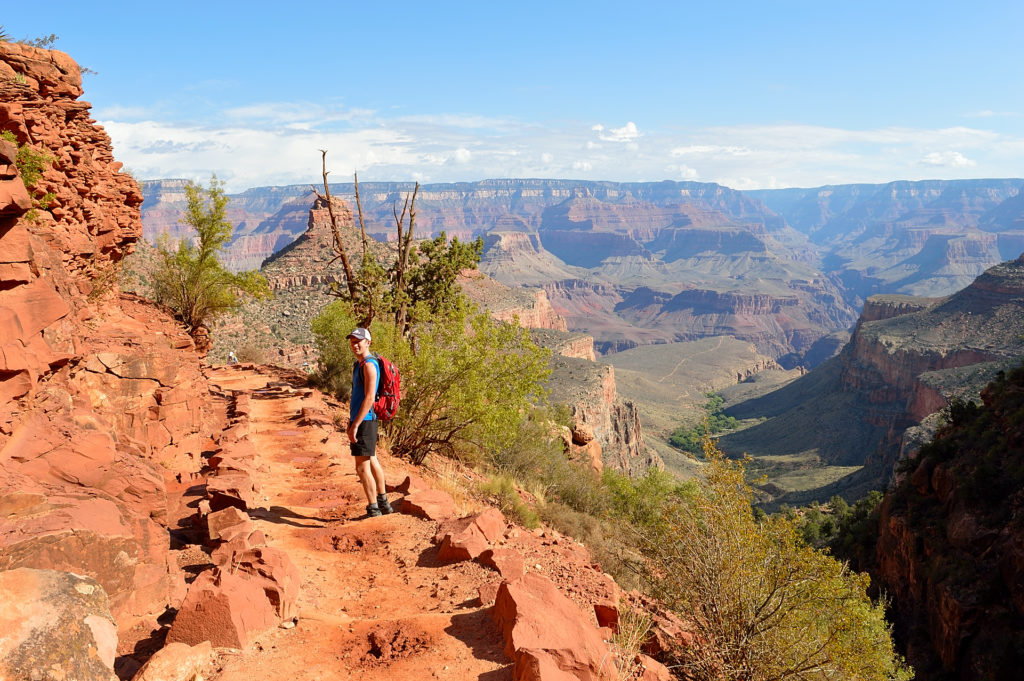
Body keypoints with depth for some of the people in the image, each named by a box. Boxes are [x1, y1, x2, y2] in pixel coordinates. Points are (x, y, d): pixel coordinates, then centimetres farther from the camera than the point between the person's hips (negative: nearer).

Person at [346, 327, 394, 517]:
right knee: (372, 462, 17)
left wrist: (355, 425, -24)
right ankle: (383, 504, 27)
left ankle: (373, 511, 0)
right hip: (361, 420, 11)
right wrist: (351, 422, 21)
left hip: (365, 421, -11)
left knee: (362, 467, -7)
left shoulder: (369, 365, -16)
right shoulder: (359, 364, 15)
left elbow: (369, 398, -23)